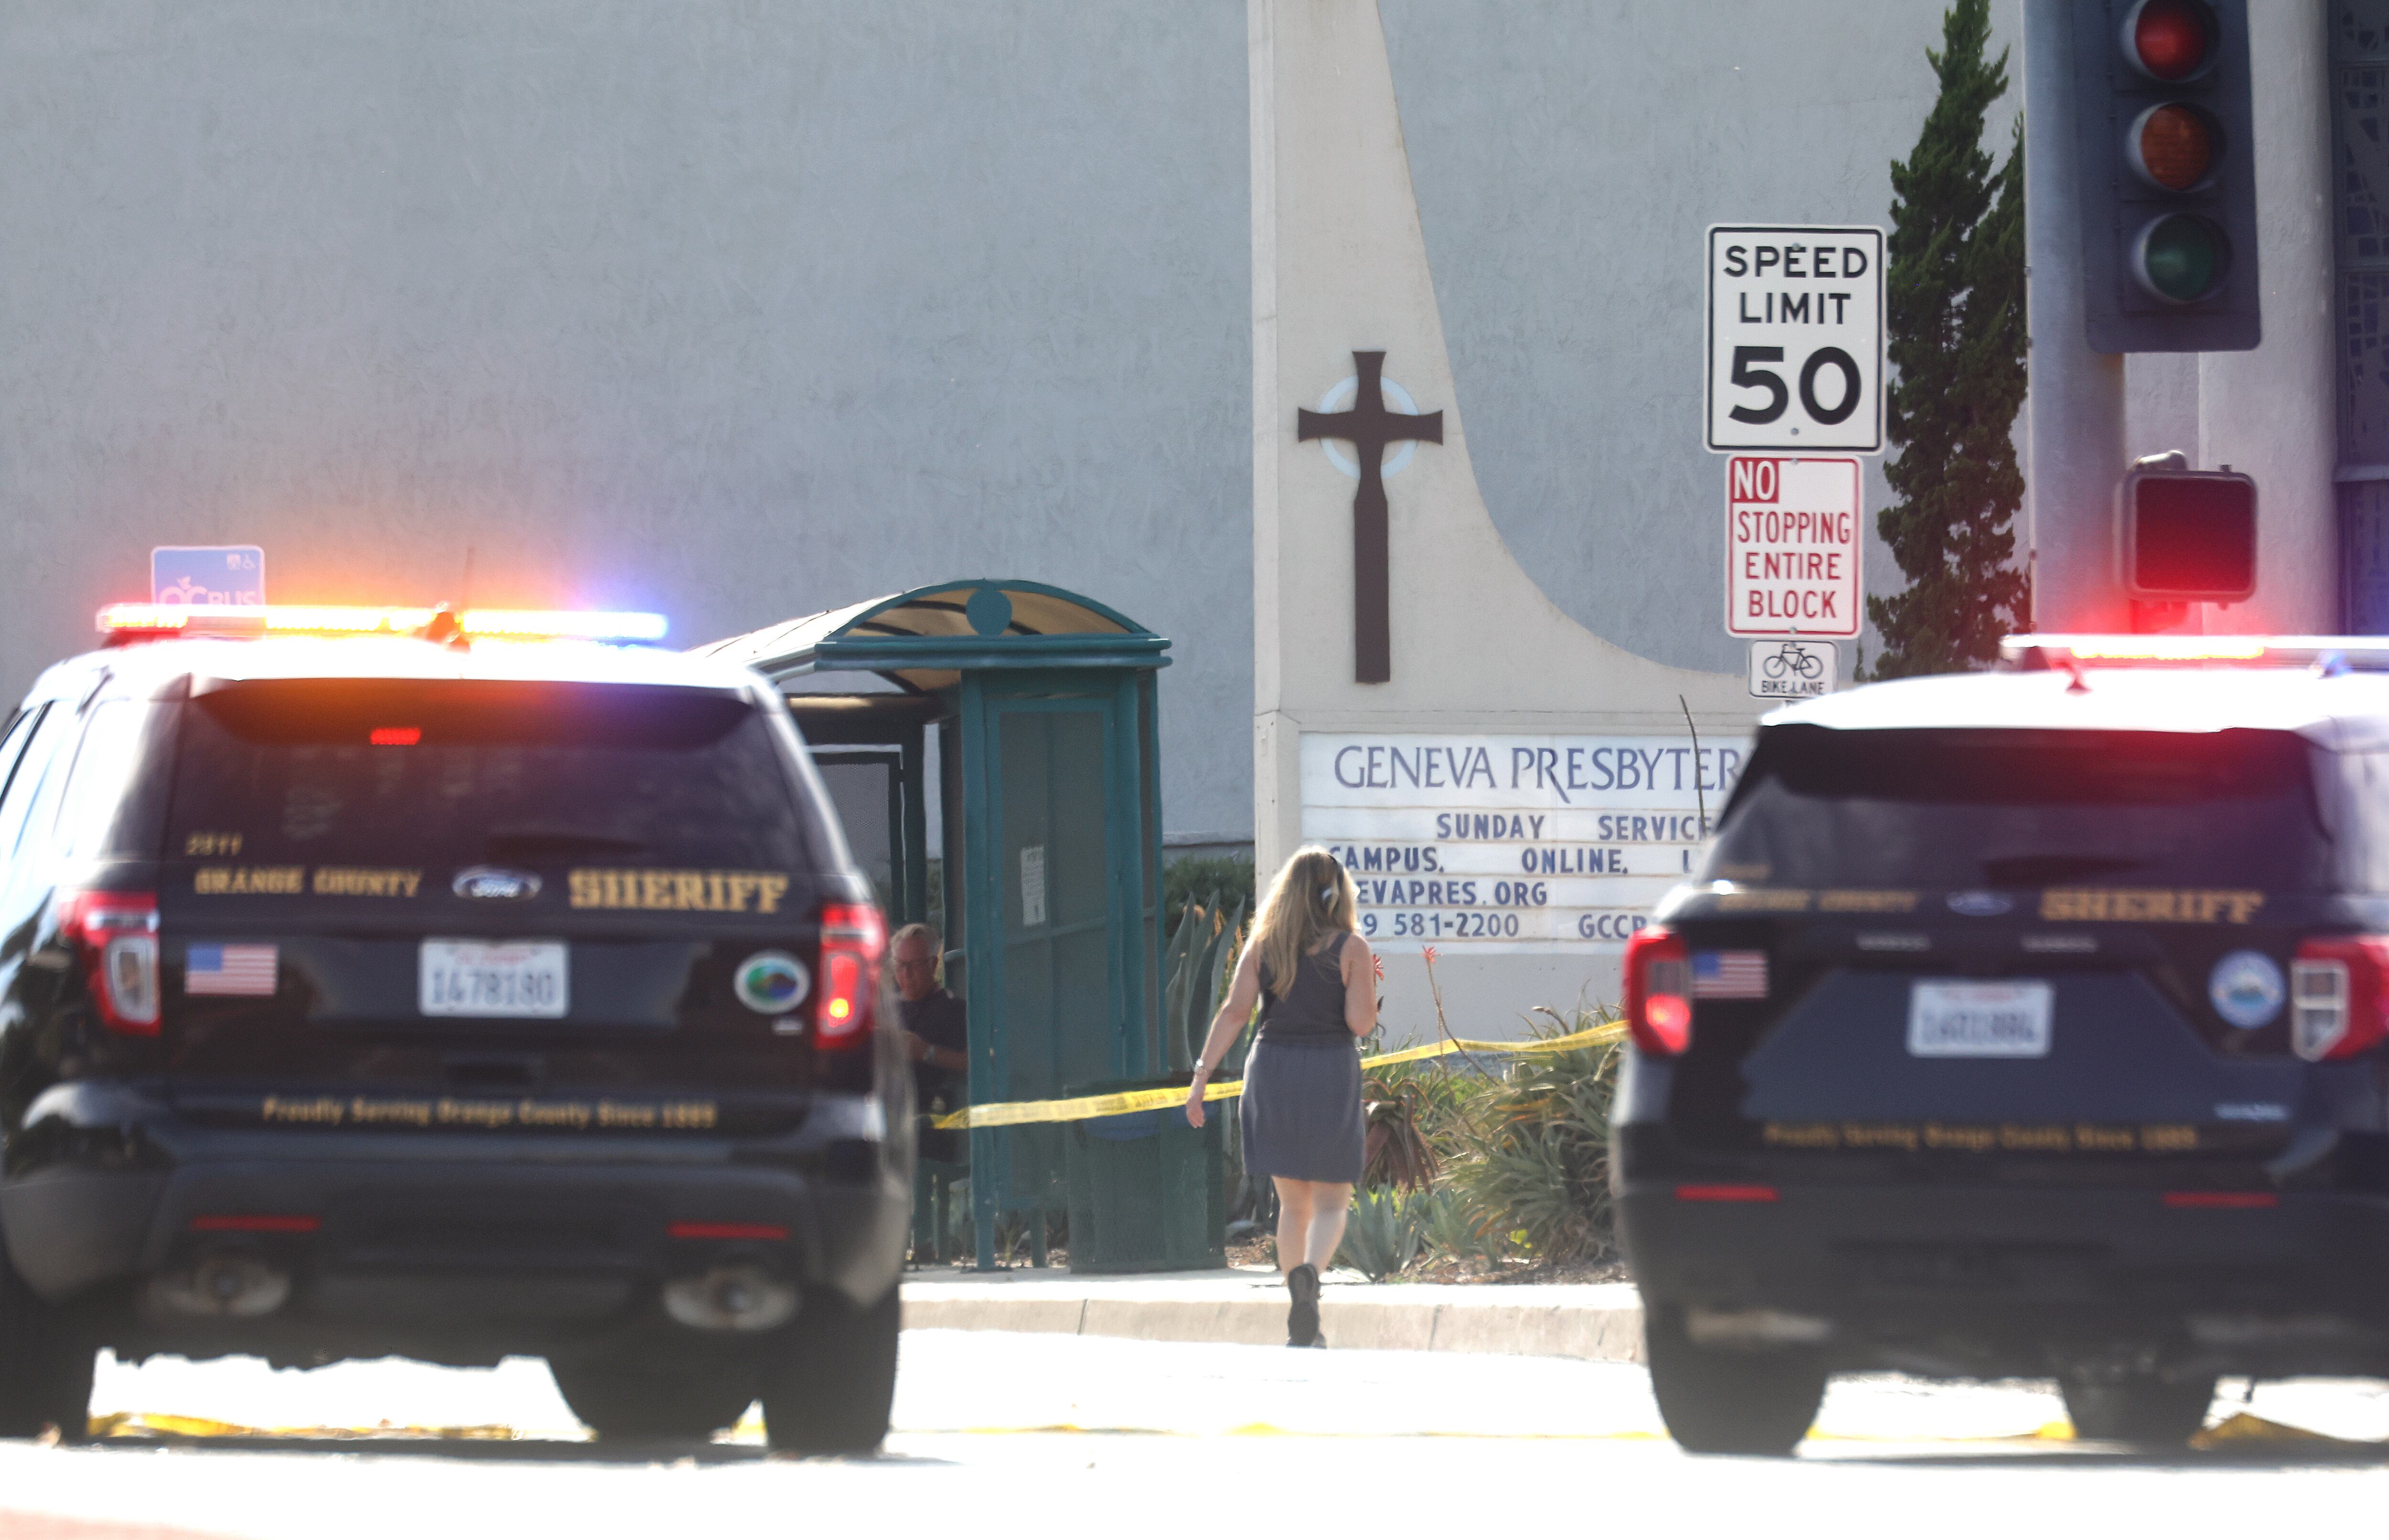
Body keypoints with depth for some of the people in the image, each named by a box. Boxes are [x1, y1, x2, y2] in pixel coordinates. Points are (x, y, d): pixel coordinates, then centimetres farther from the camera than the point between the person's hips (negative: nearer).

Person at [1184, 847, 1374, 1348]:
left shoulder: (1262, 946, 3)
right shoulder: (1351, 950, -5)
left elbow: (1235, 1012, -6)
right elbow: (1361, 1023, -12)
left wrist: (1203, 1074, -7)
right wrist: (1364, 996, 9)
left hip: (1273, 1072, 3)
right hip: (1330, 1076, -3)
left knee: (1292, 1202, 14)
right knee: (1331, 1203, 5)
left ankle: (1304, 1329, 14)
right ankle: (1310, 1271, -29)